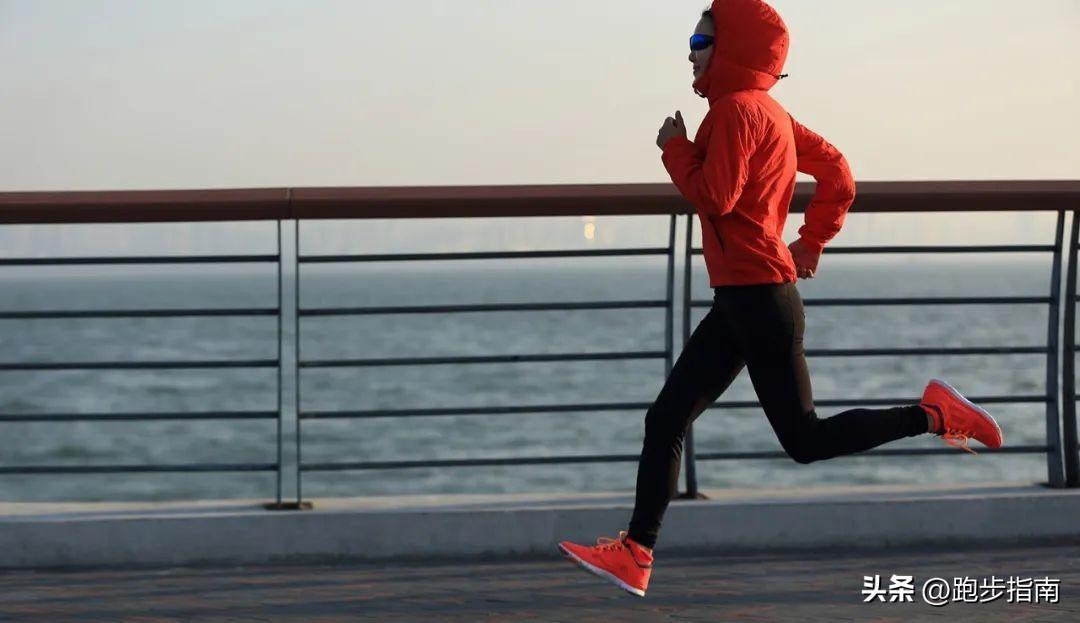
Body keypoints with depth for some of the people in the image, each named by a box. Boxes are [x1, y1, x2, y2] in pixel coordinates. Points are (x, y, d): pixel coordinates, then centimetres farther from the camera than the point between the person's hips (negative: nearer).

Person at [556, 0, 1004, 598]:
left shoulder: (736, 109, -14)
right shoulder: (769, 111, 14)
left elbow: (714, 197, -21)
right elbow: (838, 174, 19)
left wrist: (675, 148, -6)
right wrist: (811, 241, 20)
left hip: (758, 297, -10)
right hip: (743, 300, 10)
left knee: (805, 440, -5)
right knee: (666, 419, 7)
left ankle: (933, 414, -1)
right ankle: (634, 555, 9)